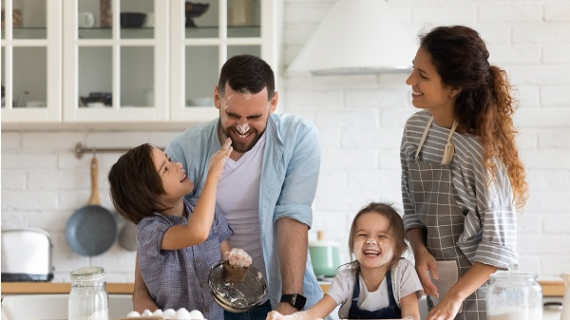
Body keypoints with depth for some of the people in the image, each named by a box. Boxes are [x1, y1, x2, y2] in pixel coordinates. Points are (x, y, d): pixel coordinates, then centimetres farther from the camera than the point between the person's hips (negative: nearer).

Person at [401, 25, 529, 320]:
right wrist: (420, 250, -9)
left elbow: (499, 240, -18)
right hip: (437, 283, 6)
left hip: (477, 287, -6)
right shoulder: (416, 127, 0)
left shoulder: (482, 147, -20)